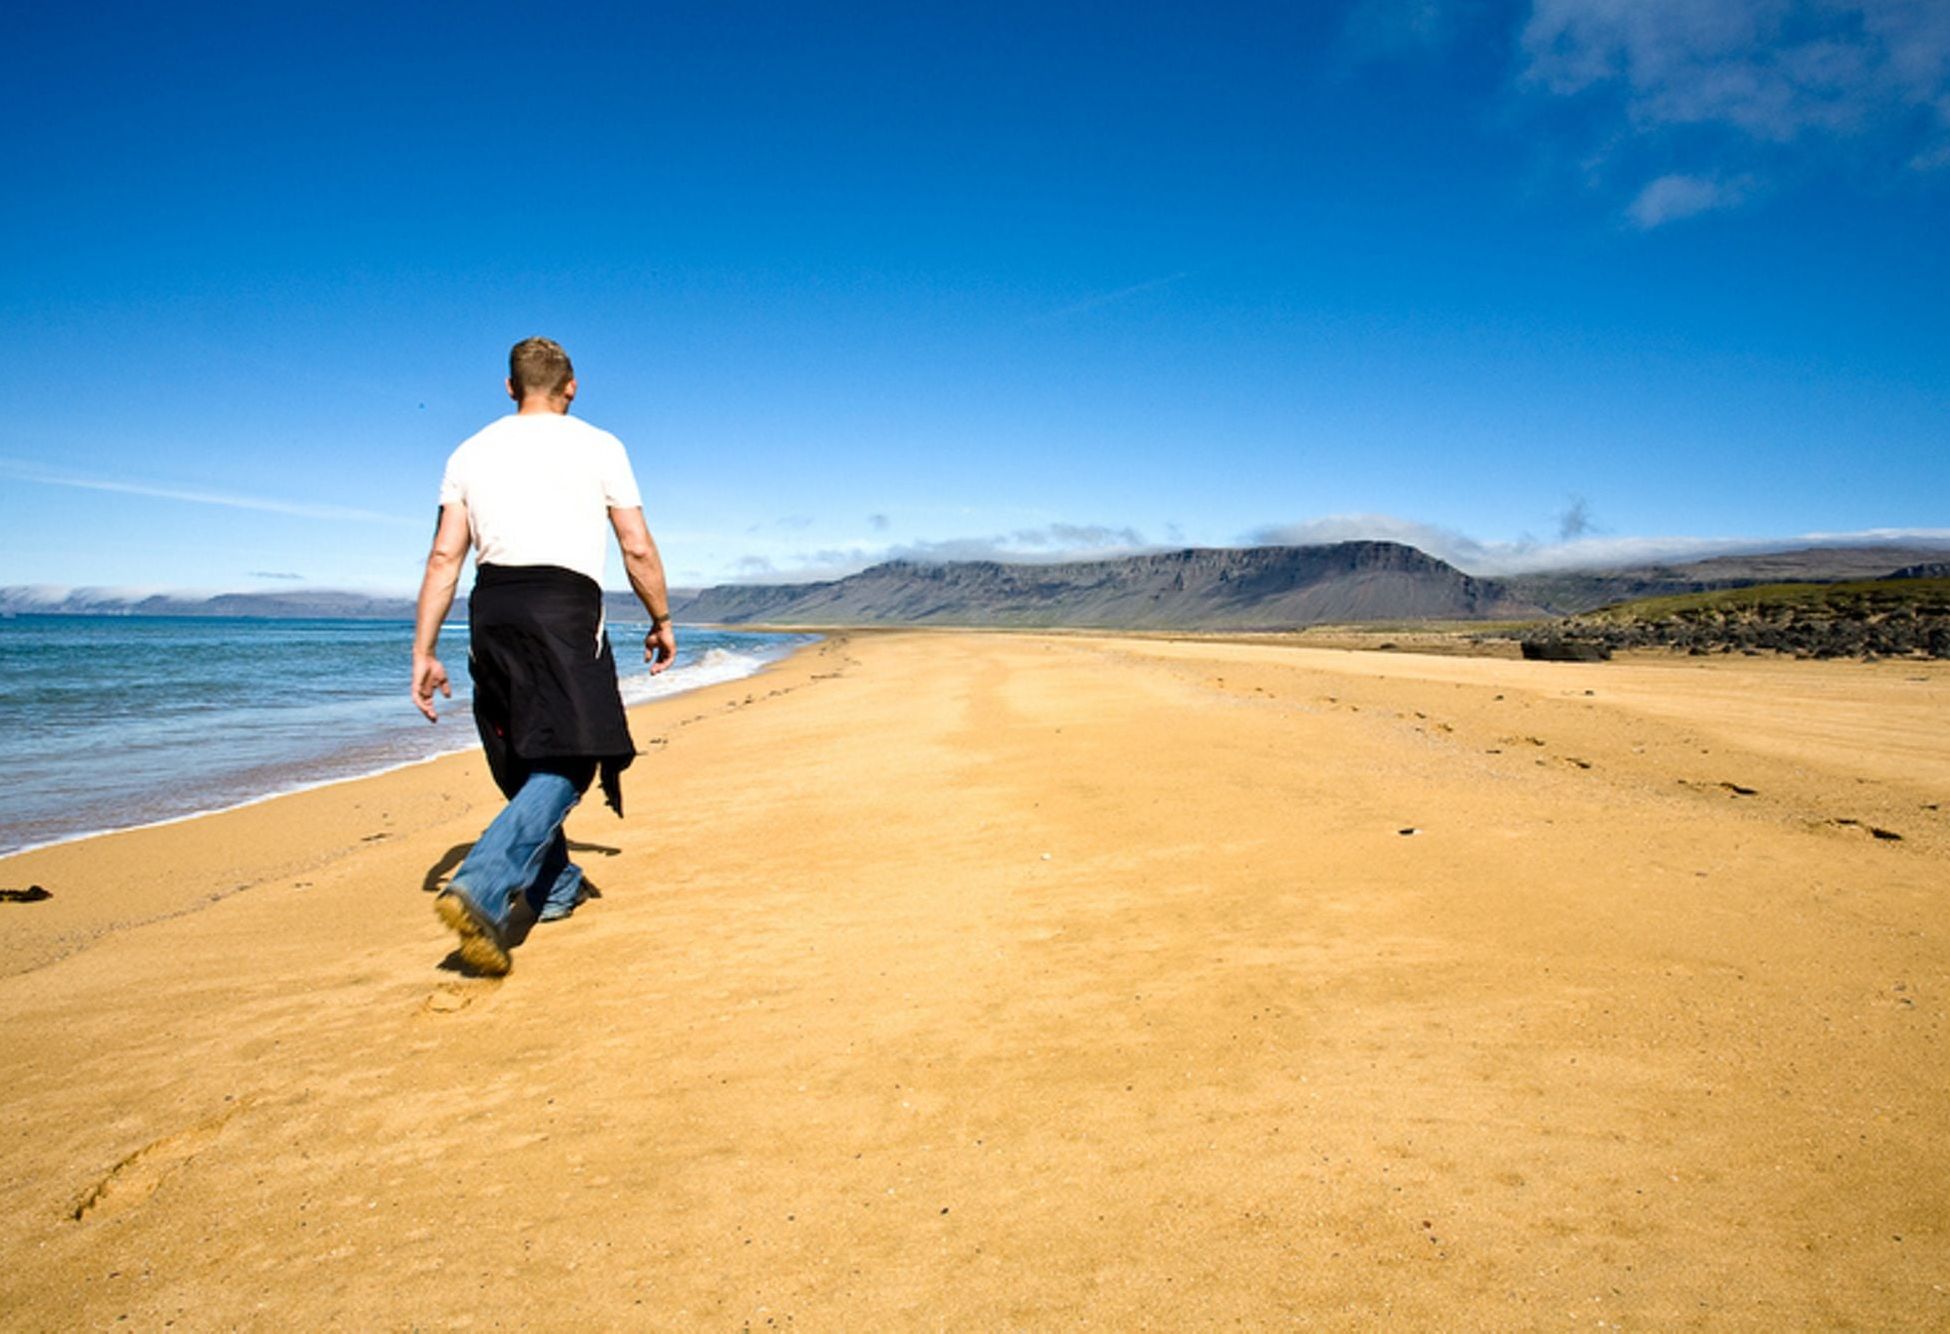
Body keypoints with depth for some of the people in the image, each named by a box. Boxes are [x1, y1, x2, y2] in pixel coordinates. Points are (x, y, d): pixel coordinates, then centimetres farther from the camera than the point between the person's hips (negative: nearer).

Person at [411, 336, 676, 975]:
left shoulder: (470, 452, 14)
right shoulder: (599, 446, 6)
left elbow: (444, 557, 7)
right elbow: (638, 549, 3)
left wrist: (424, 652, 8)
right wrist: (661, 619, 15)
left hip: (493, 609, 5)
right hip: (564, 609, -5)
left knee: (524, 763, 17)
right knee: (568, 759, -6)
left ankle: (554, 888, 29)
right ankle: (481, 888, -24)